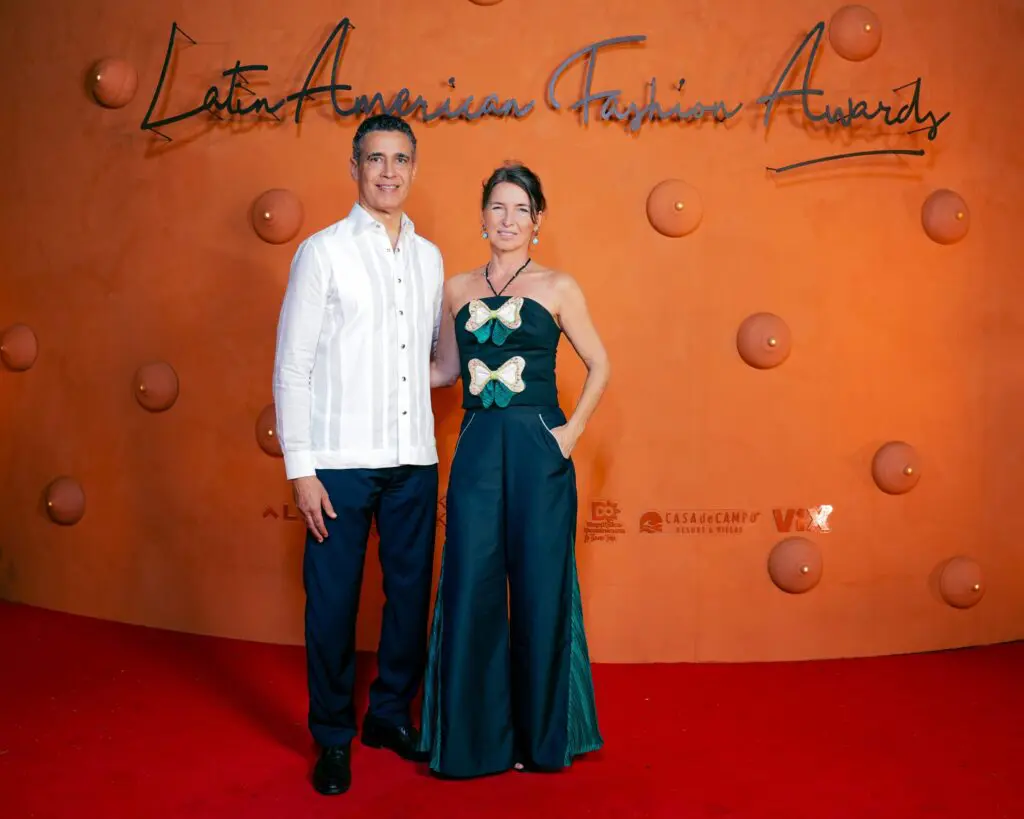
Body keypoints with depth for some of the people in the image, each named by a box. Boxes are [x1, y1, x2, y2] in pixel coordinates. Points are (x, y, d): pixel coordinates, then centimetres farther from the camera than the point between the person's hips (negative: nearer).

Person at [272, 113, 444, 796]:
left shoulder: (430, 258, 12)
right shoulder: (323, 251, -1)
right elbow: (292, 367, -4)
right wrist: (300, 466, -8)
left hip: (414, 458, 4)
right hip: (341, 459, -4)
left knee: (412, 592, 10)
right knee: (333, 600, 3)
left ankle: (391, 713, 29)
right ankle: (333, 738, 21)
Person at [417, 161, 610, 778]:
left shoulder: (558, 287, 2)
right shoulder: (459, 289, 11)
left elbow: (600, 365, 5)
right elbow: (446, 370, 16)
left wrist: (574, 430, -5)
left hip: (539, 449, -2)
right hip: (477, 449, 3)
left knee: (539, 588, 5)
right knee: (471, 588, 4)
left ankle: (540, 733, 22)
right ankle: (475, 734, 20)